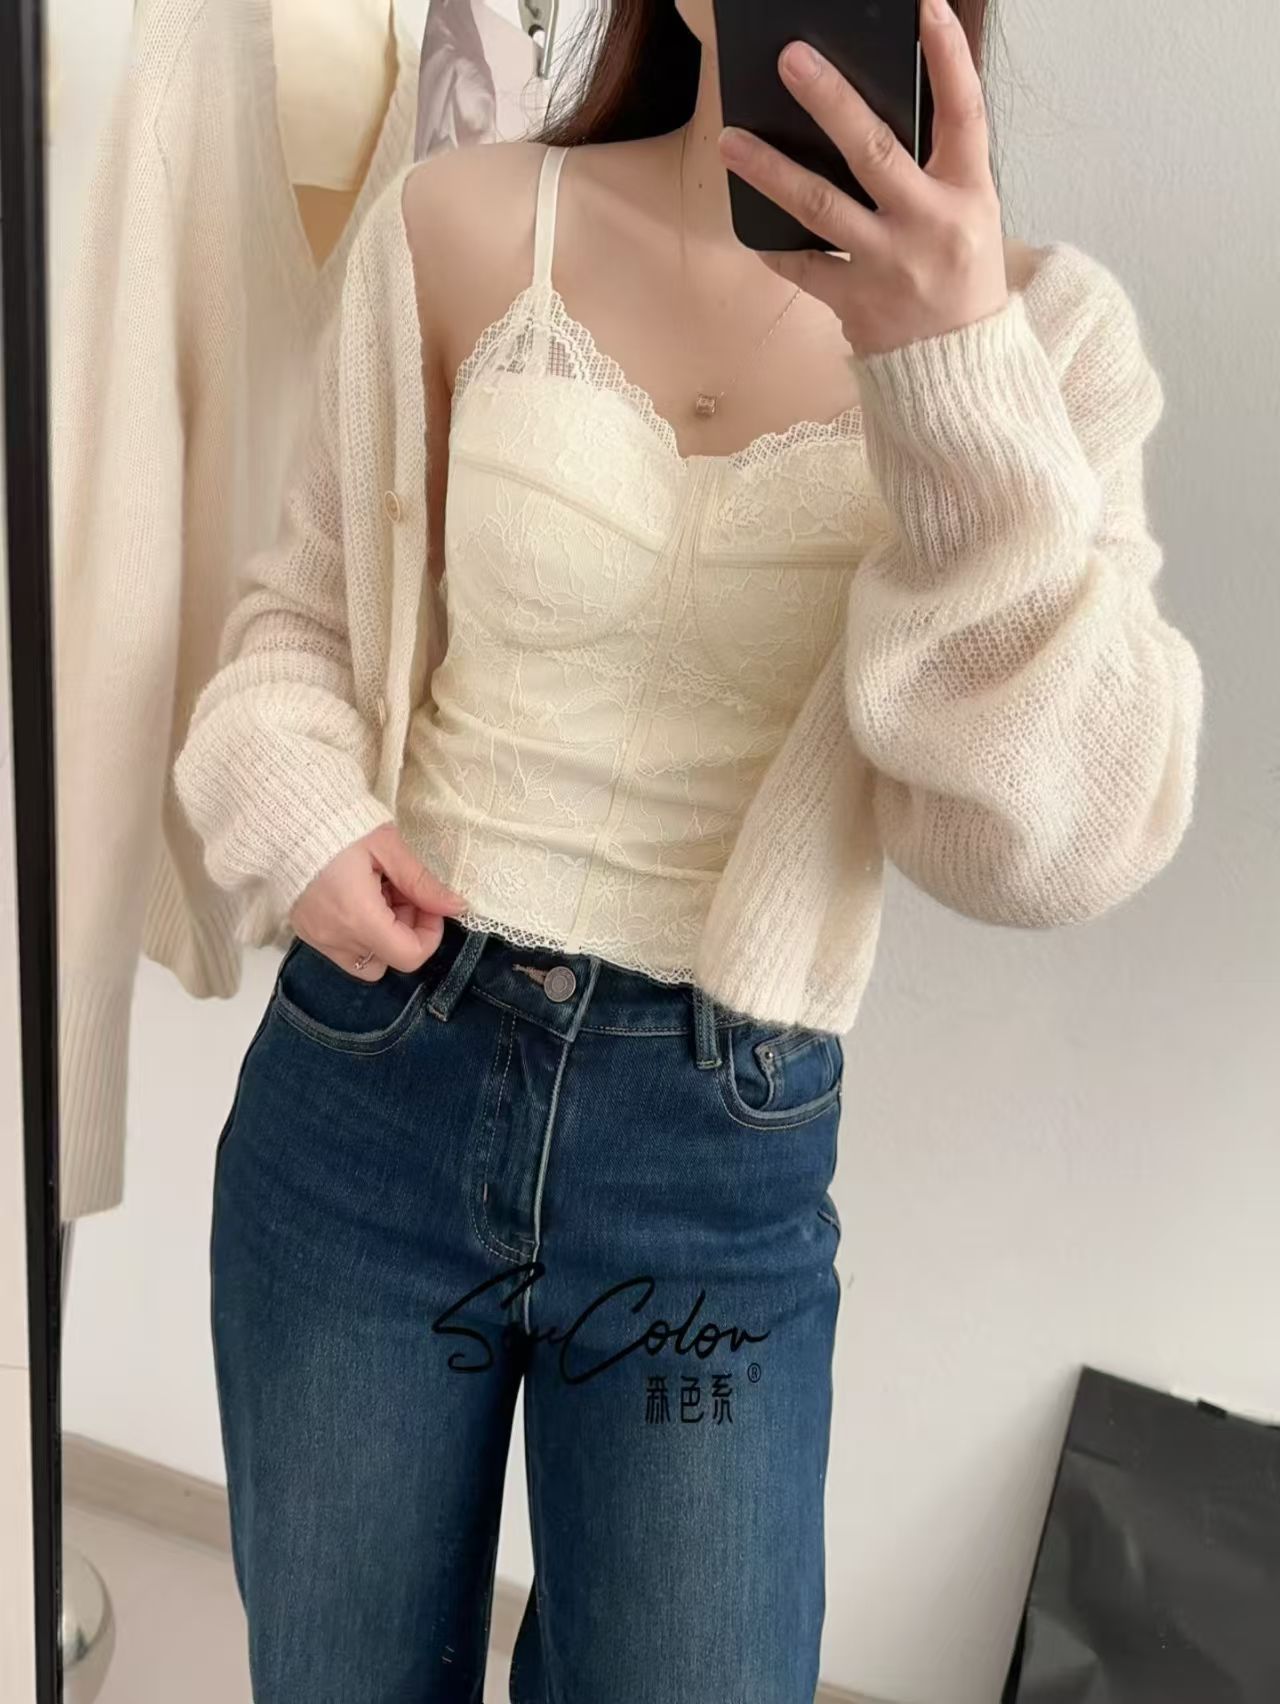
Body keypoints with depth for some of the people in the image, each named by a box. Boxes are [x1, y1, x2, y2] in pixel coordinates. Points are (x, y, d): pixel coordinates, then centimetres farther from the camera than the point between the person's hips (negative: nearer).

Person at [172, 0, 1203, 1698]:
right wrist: (296, 812, -12)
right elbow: (309, 601, 8)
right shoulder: (468, 224, -3)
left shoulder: (1042, 325, -5)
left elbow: (1055, 841, -16)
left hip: (721, 1153, 0)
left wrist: (957, 371, -26)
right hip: (368, 1079, 1)